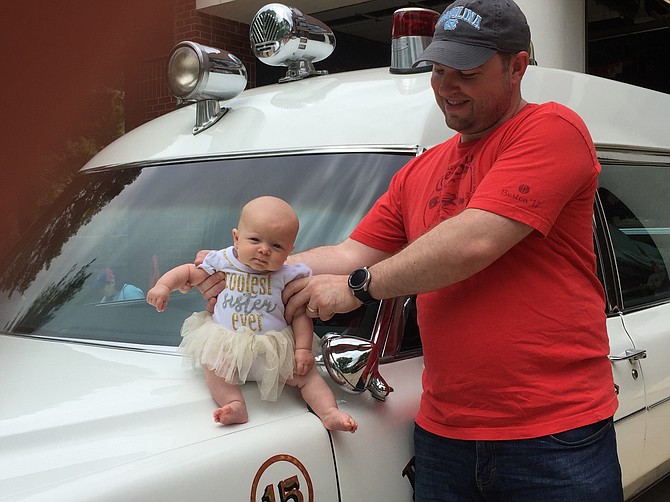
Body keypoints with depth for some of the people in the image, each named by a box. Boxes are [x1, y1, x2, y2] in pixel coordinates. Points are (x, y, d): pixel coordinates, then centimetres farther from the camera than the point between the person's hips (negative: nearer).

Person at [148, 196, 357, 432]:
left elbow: (300, 313, -1)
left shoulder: (287, 275, -3)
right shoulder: (222, 262, -1)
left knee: (305, 372, -8)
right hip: (226, 343, 0)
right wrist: (164, 285, -8)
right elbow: (189, 272, 9)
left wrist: (303, 348, -10)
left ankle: (329, 412, -3)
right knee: (213, 362, -28)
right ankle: (234, 404, -31)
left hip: (276, 347, 0)